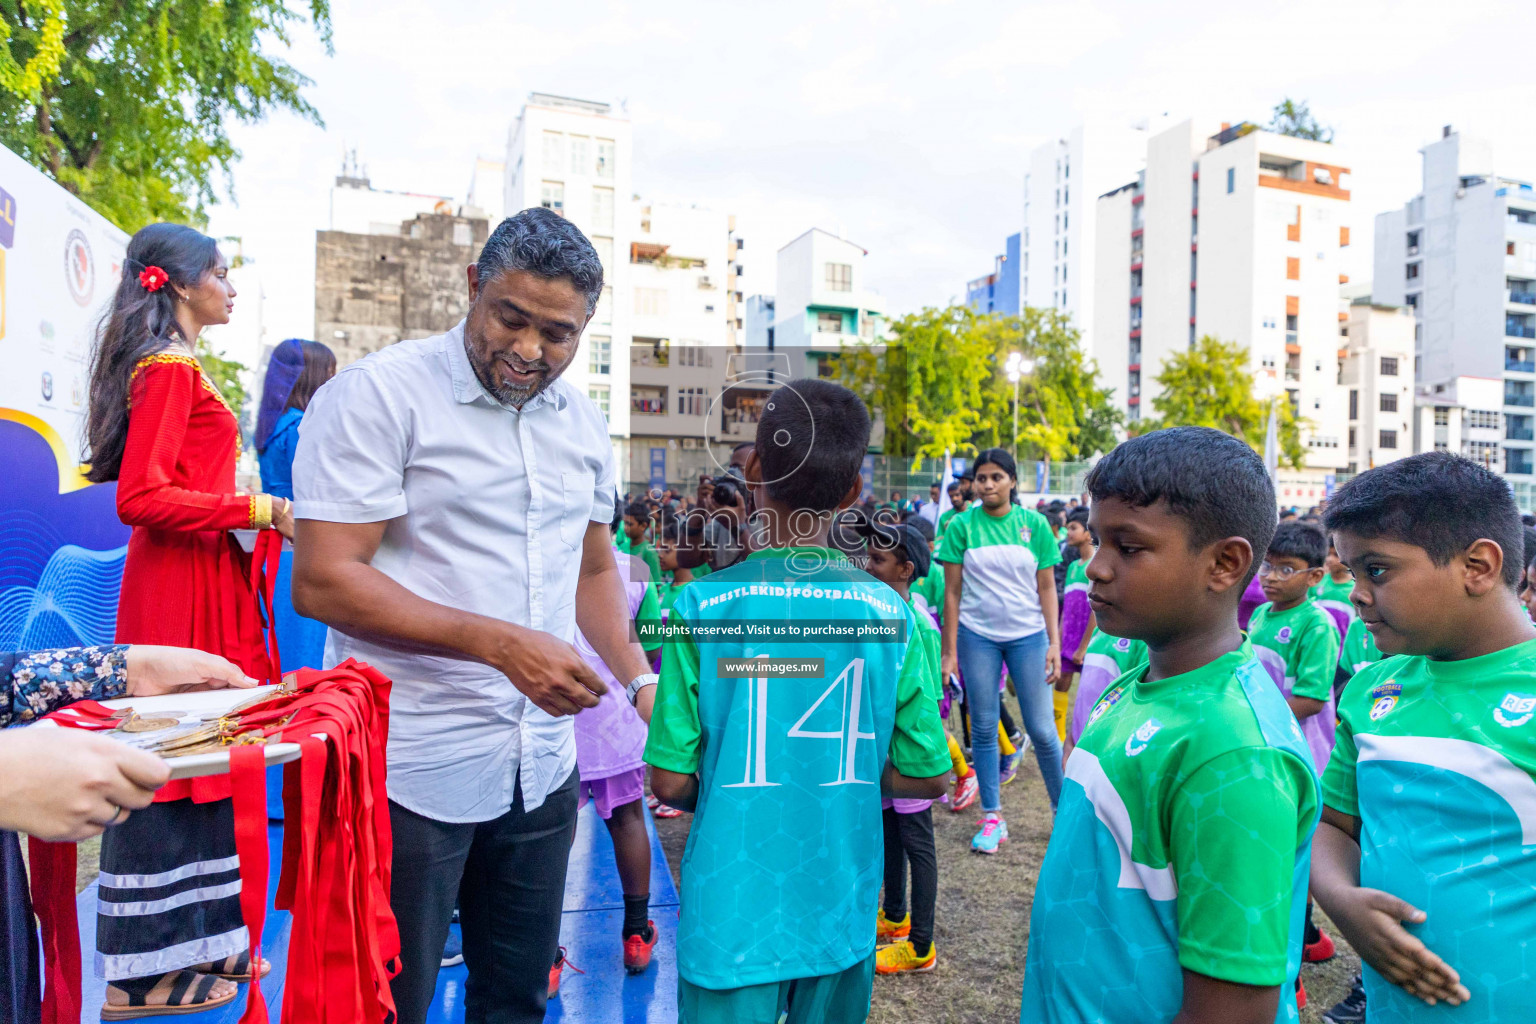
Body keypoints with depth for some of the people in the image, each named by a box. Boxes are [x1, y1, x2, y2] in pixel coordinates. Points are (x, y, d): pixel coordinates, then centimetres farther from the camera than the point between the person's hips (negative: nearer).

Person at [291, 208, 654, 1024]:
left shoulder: (581, 420, 9)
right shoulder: (378, 395, -11)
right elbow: (322, 582, -18)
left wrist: (639, 680, 3)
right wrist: (499, 643, -26)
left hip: (542, 768, 6)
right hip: (409, 772, -5)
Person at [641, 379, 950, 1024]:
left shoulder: (701, 607, -15)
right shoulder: (889, 614, -9)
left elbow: (669, 780, -12)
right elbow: (926, 777, -3)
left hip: (732, 919, -2)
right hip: (843, 916, 3)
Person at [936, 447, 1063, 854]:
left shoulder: (1034, 524, 0)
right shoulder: (962, 525, -2)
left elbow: (1047, 588, 2)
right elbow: (953, 591, -1)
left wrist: (1055, 644, -4)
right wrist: (949, 651, -3)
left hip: (1028, 635, 0)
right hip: (977, 635, 0)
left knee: (1041, 728, 2)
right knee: (983, 728, 6)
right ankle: (993, 819, 18)